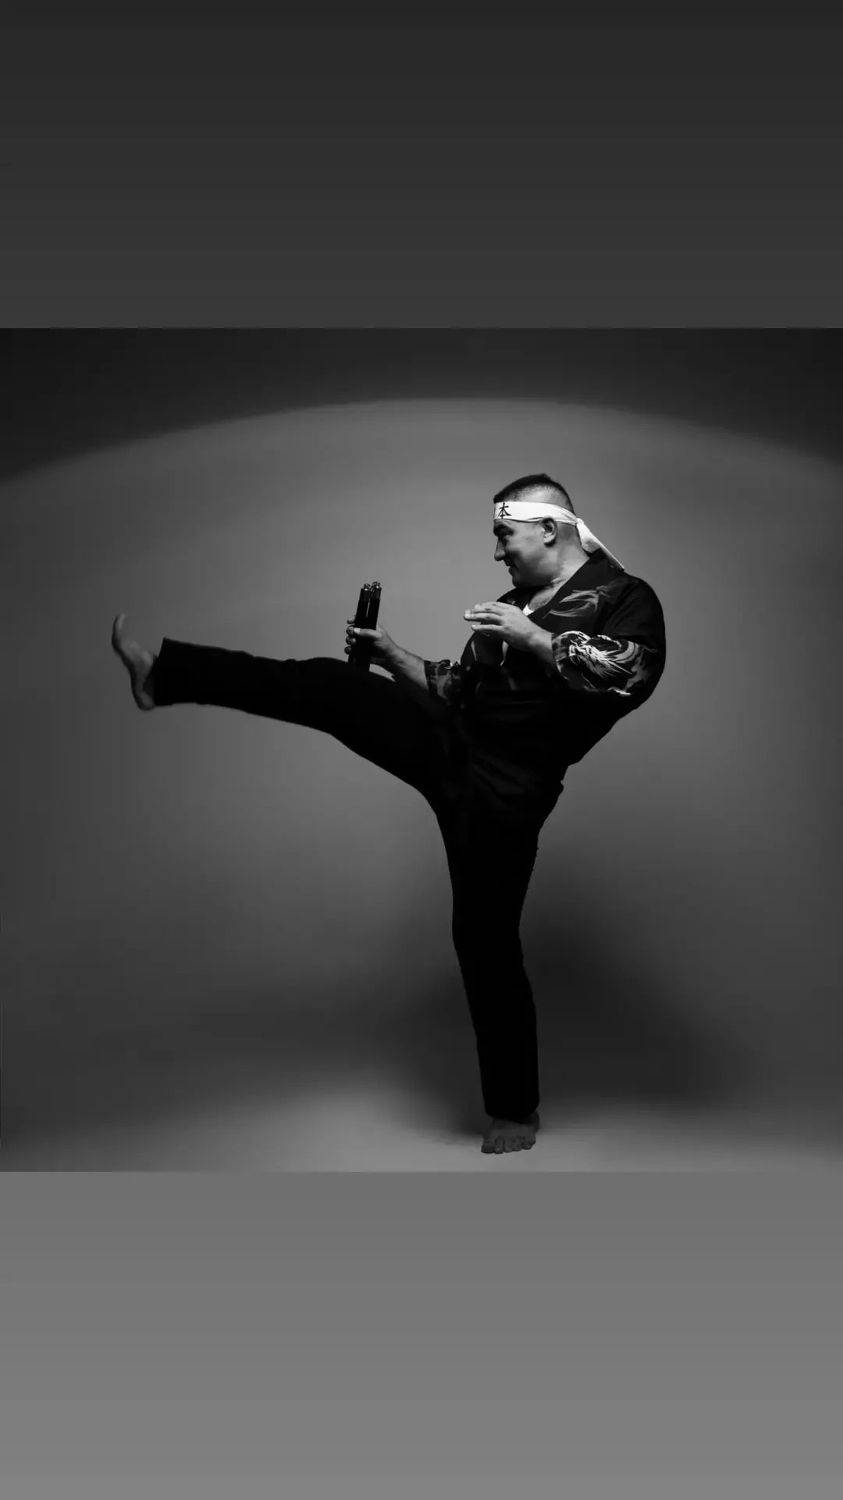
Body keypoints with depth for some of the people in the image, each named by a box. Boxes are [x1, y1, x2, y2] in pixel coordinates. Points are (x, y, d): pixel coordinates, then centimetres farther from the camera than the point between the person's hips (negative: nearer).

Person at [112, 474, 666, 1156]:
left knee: (487, 940, -2)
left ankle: (515, 1109, 16)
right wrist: (390, 653, 10)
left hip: (503, 789, -6)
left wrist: (534, 639, -23)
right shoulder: (515, 602, 17)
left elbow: (631, 676, -23)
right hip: (449, 742, 7)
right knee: (328, 684, -4)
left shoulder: (623, 596, -4)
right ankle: (162, 675, 4)